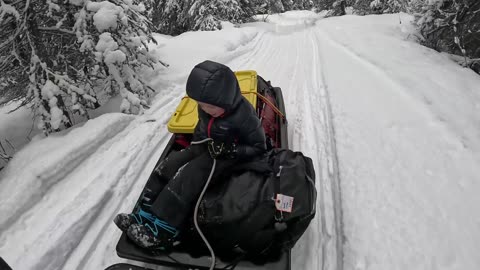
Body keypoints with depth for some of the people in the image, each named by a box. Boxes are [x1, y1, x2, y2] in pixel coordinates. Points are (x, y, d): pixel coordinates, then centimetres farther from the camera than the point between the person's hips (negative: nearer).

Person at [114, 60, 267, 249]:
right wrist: (198, 143, -1)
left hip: (228, 158, -8)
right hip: (207, 149, 8)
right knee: (167, 167, -2)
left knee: (187, 176, -24)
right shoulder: (205, 108, -7)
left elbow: (259, 147, -18)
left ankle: (161, 230, -16)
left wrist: (231, 151, -29)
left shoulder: (244, 115, -28)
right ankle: (146, 214, 1)